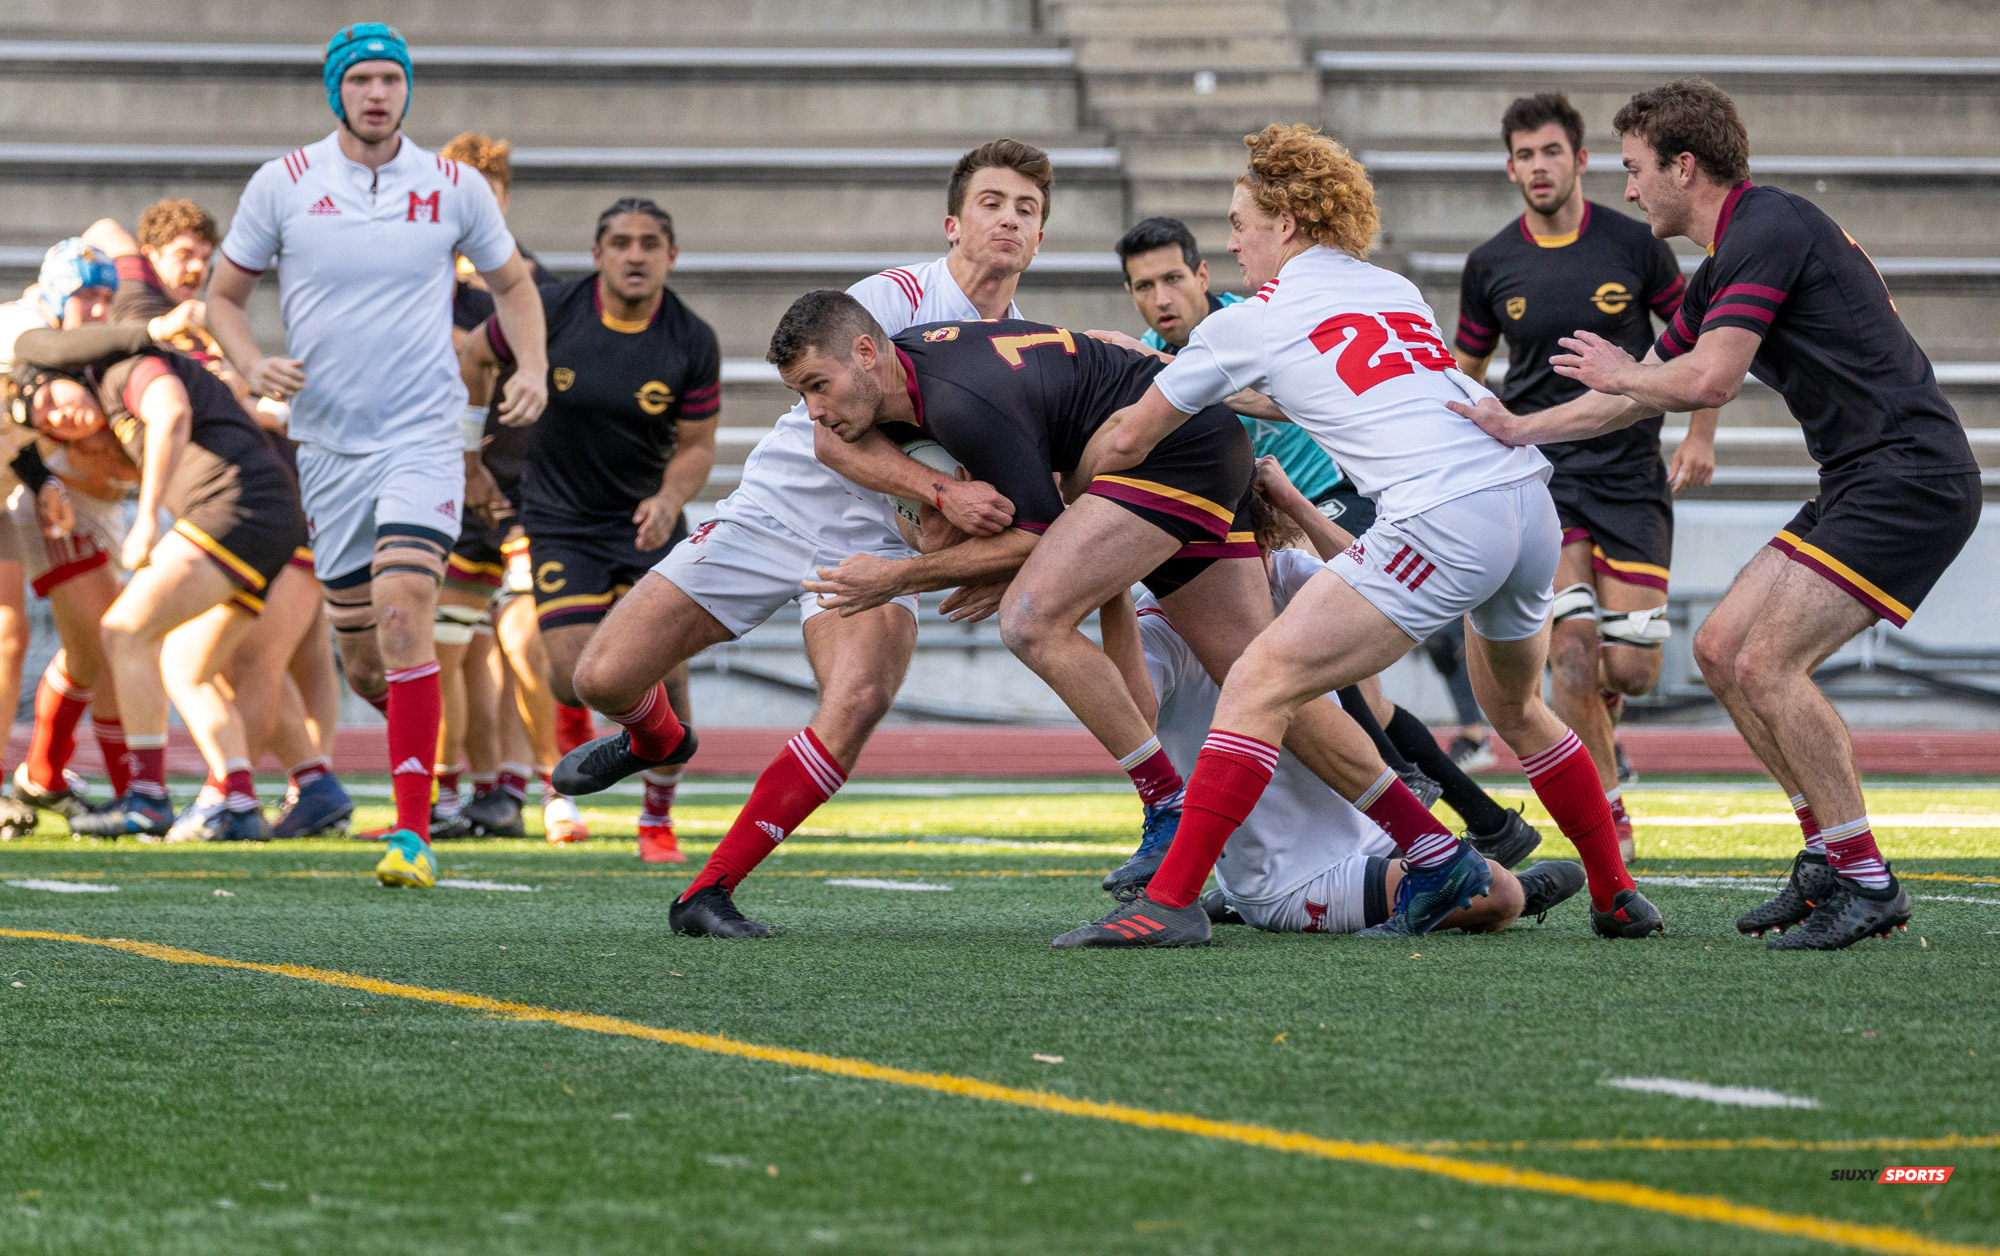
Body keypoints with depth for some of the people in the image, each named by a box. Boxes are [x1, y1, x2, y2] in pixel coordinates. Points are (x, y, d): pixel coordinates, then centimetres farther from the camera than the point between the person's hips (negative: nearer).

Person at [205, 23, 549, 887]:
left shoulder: (455, 188, 0)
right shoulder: (283, 185, 0)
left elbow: (511, 282, 16)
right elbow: (223, 295, 9)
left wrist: (533, 367, 0)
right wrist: (252, 367, -10)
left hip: (423, 435, -2)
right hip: (327, 442, 2)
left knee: (402, 612, -22)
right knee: (362, 664, 6)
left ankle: (413, 831, -21)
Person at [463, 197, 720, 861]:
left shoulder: (693, 342, -11)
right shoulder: (549, 312, -13)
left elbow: (697, 444, -2)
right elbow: (474, 357, 5)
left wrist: (670, 498, -21)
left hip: (648, 523, 1)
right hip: (562, 523, -1)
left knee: (663, 675, -8)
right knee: (575, 678, -15)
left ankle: (658, 818, 15)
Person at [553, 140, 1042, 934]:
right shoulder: (891, 298, -12)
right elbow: (837, 437, -21)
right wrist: (942, 491, -32)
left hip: (875, 548, 2)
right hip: (774, 512, -2)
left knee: (859, 699, -30)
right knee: (605, 676, -8)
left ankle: (710, 891, -21)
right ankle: (655, 740, 33)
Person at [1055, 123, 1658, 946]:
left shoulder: (1250, 324, 7)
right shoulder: (1396, 291, 23)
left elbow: (1126, 440, 17)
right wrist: (1258, 404, 54)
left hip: (1443, 522, -7)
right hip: (1531, 501, 7)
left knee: (1261, 684, -7)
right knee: (1515, 707, 31)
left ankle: (1170, 901, -15)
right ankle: (1617, 900, 36)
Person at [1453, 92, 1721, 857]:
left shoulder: (1634, 245, -2)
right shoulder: (1491, 265, 2)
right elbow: (1464, 372, 15)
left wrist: (1700, 435, 3)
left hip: (1631, 476, 0)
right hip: (1539, 471, 0)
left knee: (1632, 669, -6)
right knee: (1574, 644, -18)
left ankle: (1594, 733, 31)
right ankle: (1607, 815, -6)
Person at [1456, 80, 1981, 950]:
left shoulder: (1769, 231, -14)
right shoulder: (1721, 270, 18)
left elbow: (1709, 381, -22)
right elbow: (1638, 397, 27)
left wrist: (1622, 373, -3)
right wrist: (1518, 429, 23)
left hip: (1910, 476, -10)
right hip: (1861, 482, 10)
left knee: (1765, 661, -16)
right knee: (1721, 647, 9)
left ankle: (1865, 882, -10)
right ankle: (1827, 855, 14)